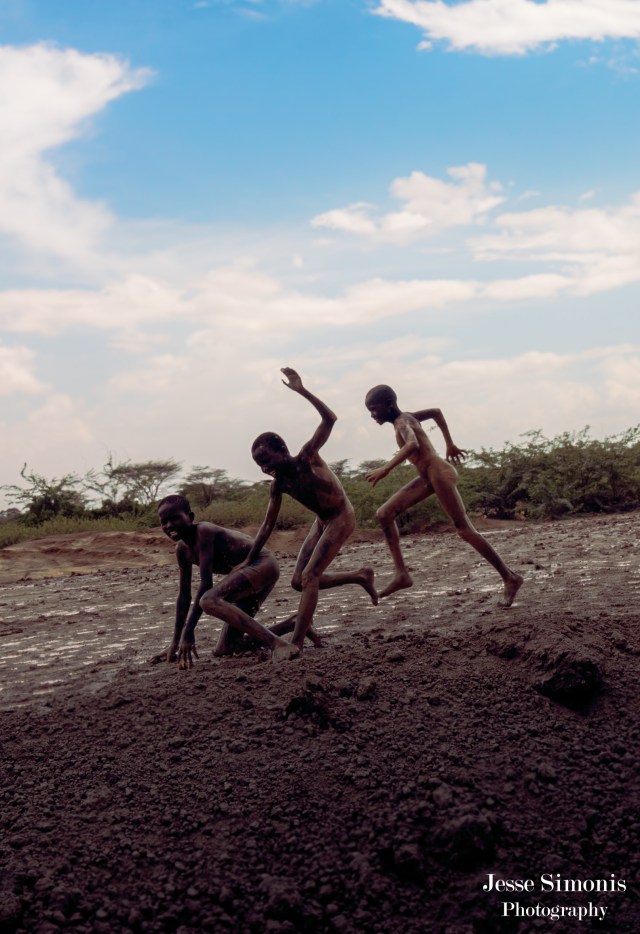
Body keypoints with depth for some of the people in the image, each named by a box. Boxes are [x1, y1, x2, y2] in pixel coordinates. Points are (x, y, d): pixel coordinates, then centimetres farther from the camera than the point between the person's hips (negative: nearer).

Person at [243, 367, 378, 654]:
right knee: (299, 581, 7)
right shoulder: (278, 485, -6)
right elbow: (268, 525, 2)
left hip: (342, 518, -8)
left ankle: (296, 643, -15)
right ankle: (361, 576, 25)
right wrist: (248, 561, 1)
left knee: (309, 577, -17)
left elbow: (329, 419, -35)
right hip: (321, 522, 8)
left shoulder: (305, 459, -23)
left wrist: (302, 391, -43)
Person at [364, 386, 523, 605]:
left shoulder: (402, 422, -14)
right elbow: (436, 412, 29)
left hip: (440, 475, -10)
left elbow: (413, 445, -36)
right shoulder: (405, 417, 14)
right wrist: (450, 445, 34)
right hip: (428, 478, 10)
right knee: (384, 514, 4)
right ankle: (401, 574, 2)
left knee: (464, 530, -6)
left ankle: (510, 577, 3)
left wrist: (385, 469, -38)